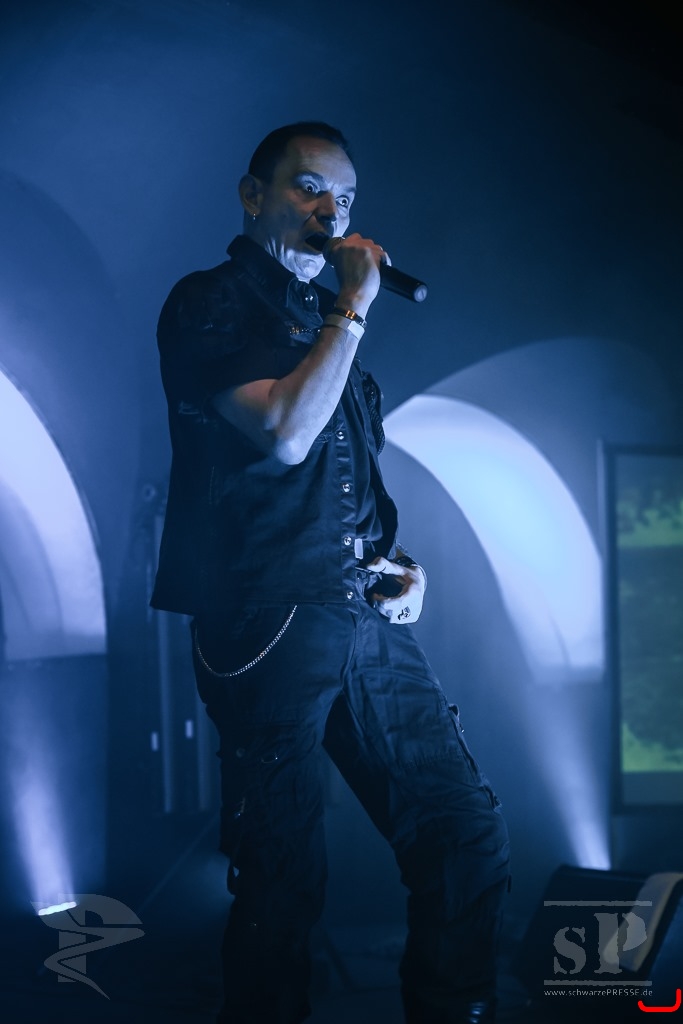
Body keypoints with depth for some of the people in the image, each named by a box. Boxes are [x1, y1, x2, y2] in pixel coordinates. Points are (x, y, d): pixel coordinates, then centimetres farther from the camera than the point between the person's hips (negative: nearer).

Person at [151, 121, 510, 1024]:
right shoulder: (208, 306, -1)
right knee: (284, 879, -3)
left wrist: (401, 564, 11)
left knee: (468, 833, 3)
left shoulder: (327, 321, 22)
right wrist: (355, 306, -8)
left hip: (369, 621, 7)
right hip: (270, 631, -7)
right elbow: (283, 433, -17)